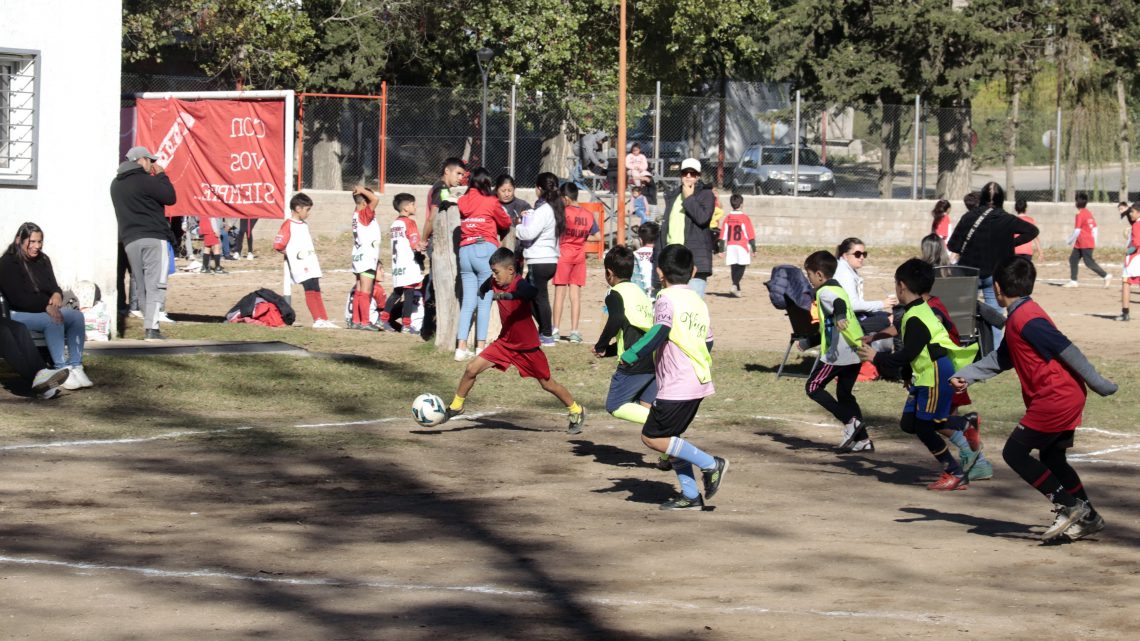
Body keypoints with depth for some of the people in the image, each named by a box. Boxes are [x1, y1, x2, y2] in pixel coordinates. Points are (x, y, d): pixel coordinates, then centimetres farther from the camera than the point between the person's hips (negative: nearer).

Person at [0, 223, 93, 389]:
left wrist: (57, 295, -12)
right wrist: (46, 307, -28)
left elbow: (53, 287, 15)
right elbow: (18, 298, -19)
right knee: (53, 321, -34)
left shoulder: (43, 260, 13)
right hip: (17, 314, -7)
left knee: (77, 316, -19)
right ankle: (61, 370, -37)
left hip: (45, 309, 7)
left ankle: (76, 367, -24)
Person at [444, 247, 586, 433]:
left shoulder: (520, 285, -27)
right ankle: (456, 406, 12)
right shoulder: (494, 282, -7)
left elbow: (531, 292, -53)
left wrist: (507, 295, -66)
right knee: (472, 369, -5)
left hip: (528, 346, -6)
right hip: (505, 342, 6)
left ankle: (576, 411, 29)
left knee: (547, 384, 8)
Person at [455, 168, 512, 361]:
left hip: (465, 250, 4)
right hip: (485, 249, -4)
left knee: (468, 301, 7)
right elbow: (505, 223, 10)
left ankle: (461, 347, -1)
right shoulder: (491, 202, -2)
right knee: (484, 301, 1)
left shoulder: (462, 202, 8)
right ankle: (481, 346, -1)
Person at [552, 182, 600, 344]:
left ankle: (555, 330, 3)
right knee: (575, 294, 6)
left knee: (560, 293, 2)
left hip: (563, 255, -4)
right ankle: (574, 331, 4)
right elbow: (597, 236, 6)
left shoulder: (564, 212, -12)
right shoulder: (588, 215, 3)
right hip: (580, 257, 4)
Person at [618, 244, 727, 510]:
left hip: (676, 386, -9)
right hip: (698, 383, 9)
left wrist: (630, 356, -21)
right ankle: (690, 495, 12)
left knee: (652, 437, -4)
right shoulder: (698, 301, 15)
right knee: (670, 437, 16)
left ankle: (710, 464, -7)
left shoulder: (667, 299, -10)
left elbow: (658, 334, -25)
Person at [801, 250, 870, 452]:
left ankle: (850, 421, -11)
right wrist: (808, 343, 40)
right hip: (855, 351, 9)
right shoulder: (837, 289, 24)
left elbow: (839, 304, -31)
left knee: (813, 387, -1)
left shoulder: (825, 292, -6)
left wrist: (840, 317, -52)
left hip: (838, 352, -9)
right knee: (844, 393, 17)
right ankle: (863, 440, 11)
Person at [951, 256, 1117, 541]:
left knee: (1014, 452, -6)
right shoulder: (1017, 319, 15)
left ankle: (1068, 506, -7)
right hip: (1068, 399, 10)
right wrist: (965, 375, 15)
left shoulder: (1025, 319, -17)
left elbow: (1067, 350, -20)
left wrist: (1098, 384, -18)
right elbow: (1000, 358, 24)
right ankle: (1088, 517, 22)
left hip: (1055, 398, -10)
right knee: (1052, 459, 18)